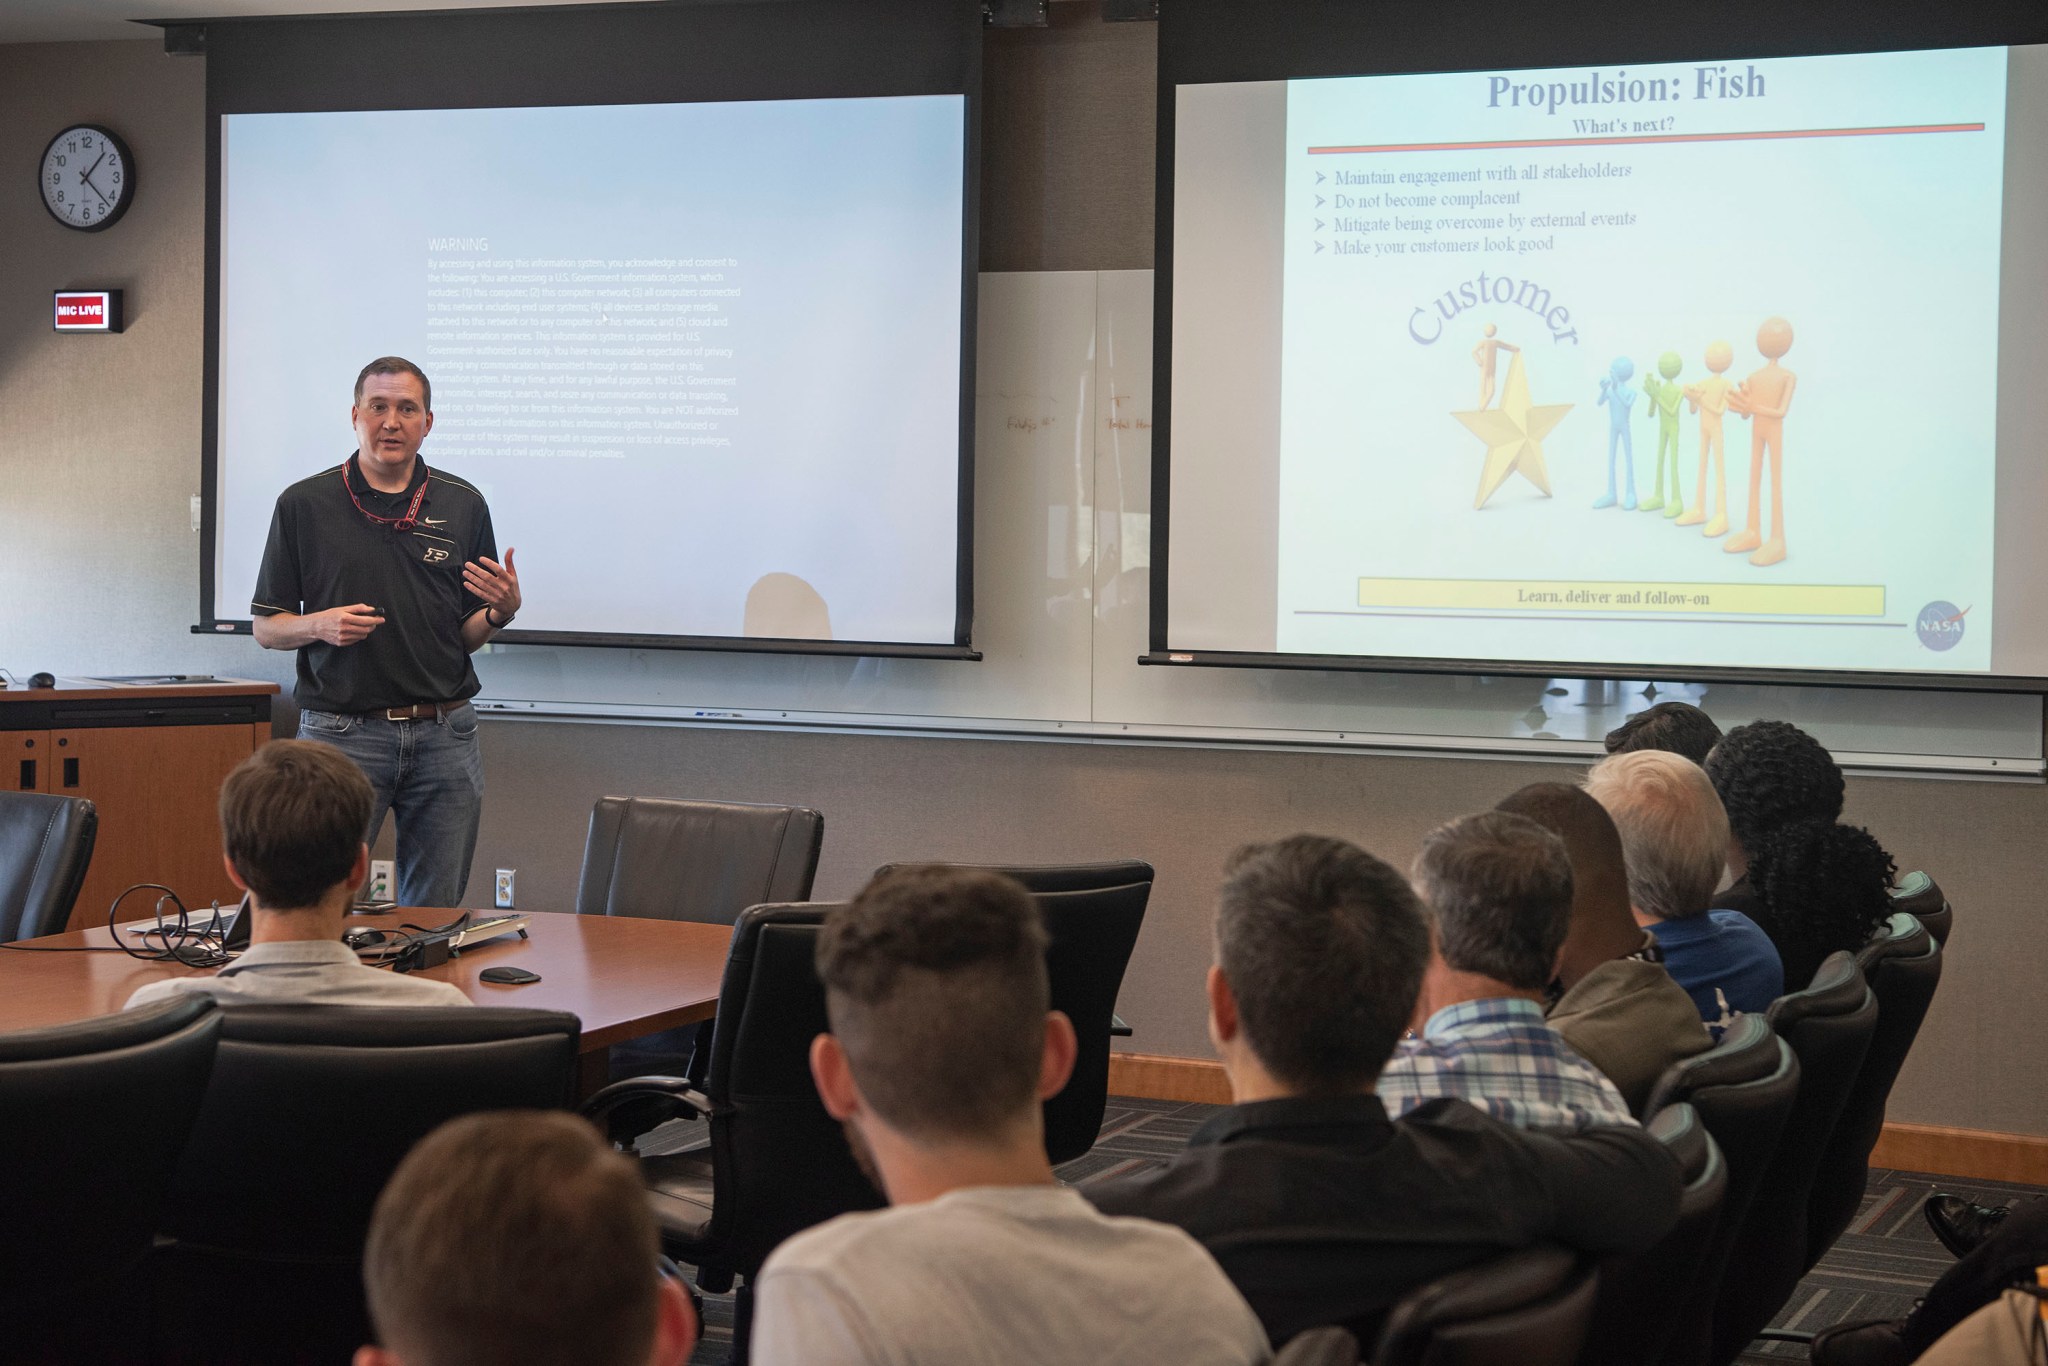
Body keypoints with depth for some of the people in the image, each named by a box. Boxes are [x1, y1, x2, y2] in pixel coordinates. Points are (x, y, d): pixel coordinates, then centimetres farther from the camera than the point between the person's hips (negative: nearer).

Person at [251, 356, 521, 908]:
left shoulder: (463, 506, 8)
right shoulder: (303, 505, 2)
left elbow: (470, 634, 12)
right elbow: (266, 628, 5)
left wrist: (500, 612, -10)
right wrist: (320, 624, -15)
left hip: (444, 734, 2)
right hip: (341, 733, -2)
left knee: (437, 916, 6)